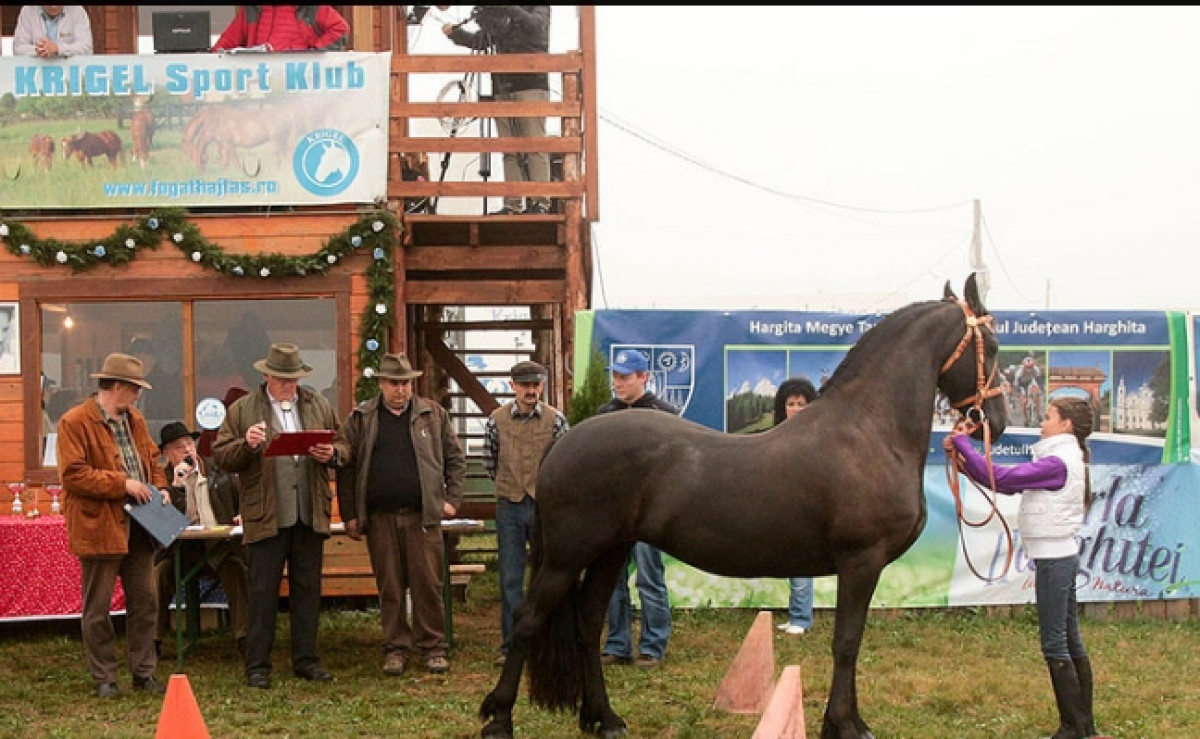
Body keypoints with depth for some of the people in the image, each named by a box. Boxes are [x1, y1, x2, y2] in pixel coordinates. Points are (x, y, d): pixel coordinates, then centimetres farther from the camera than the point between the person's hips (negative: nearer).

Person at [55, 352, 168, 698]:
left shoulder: (135, 420, 14)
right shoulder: (74, 422, -11)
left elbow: (152, 458, 24)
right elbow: (73, 474, -18)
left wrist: (159, 486, 4)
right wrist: (123, 484, -18)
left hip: (137, 526, 7)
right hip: (99, 527, -7)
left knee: (144, 602, 10)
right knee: (98, 608, 2)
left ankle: (144, 672, 19)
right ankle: (104, 678, 11)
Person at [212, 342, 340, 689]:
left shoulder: (319, 407, 13)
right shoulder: (242, 410, 3)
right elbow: (221, 456, 0)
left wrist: (330, 454, -4)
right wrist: (247, 445, -19)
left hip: (310, 517, 3)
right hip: (265, 518, -3)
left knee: (308, 590, 9)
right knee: (262, 594, 0)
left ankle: (306, 660, 18)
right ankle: (257, 667, 6)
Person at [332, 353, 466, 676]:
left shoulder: (434, 415, 8)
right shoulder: (360, 419, 7)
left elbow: (455, 459, 12)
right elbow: (345, 466, 6)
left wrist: (452, 499, 2)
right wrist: (350, 515, 1)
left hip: (423, 516, 0)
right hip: (379, 519, 0)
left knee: (428, 585, 0)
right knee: (389, 588, 5)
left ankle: (433, 647, 10)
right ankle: (395, 648, 14)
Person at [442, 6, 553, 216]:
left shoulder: (539, 8, 4)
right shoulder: (499, 17, 19)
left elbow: (534, 25, -16)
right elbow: (479, 41, 20)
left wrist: (507, 10, -27)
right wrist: (454, 32, 5)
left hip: (531, 86, -5)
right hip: (501, 89, 5)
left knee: (535, 146, -9)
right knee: (510, 151, 2)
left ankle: (540, 203, -10)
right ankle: (513, 204, 2)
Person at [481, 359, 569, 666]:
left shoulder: (555, 419, -2)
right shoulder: (496, 420, -1)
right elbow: (490, 464, 10)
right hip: (509, 506, 0)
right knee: (511, 578, 3)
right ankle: (511, 645, 9)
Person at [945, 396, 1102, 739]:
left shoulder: (1057, 463, -18)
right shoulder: (1063, 460, 12)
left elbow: (999, 478, -23)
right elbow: (1009, 484, 10)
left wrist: (962, 444, -15)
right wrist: (964, 456, 3)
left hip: (1053, 560, -10)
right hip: (1062, 556, 10)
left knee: (1055, 645, -5)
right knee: (1071, 641, 13)